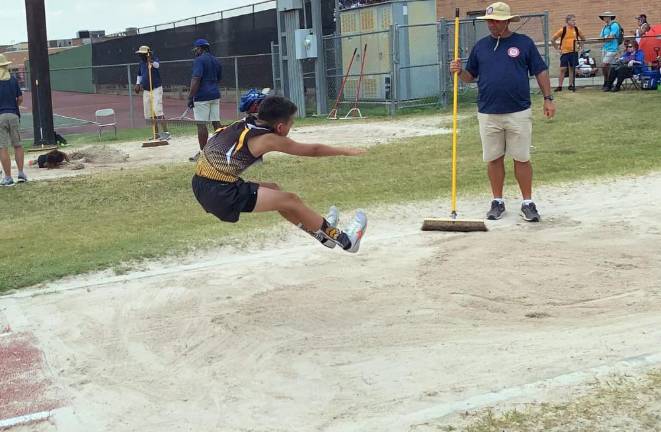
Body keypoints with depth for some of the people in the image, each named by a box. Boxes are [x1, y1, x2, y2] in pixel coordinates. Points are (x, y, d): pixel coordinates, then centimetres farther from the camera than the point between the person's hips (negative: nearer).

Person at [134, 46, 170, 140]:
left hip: (156, 89, -7)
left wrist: (151, 61, -53)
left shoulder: (155, 59, -10)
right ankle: (157, 133, 16)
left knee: (158, 111, -18)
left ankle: (166, 132, -15)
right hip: (146, 91, 7)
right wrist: (138, 84, 11)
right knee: (148, 114, 7)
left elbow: (157, 65, -34)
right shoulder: (142, 62, 10)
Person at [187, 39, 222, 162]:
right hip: (215, 95, 8)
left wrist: (190, 97, -18)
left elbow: (196, 79, -18)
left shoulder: (199, 60, -9)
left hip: (202, 96, -8)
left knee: (201, 124, -5)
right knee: (216, 122, 9)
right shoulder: (216, 61, 15)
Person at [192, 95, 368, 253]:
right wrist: (346, 151, 14)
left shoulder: (247, 122, 7)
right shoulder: (269, 139, -10)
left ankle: (323, 232, 34)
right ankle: (345, 240, 13)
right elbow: (313, 150, 2)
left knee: (273, 190, 23)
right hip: (222, 194, -8)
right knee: (291, 201, 1)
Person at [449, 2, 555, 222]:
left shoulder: (524, 43, 2)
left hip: (519, 113, -2)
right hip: (488, 114, 3)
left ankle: (528, 203, 9)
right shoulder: (480, 46, 10)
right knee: (493, 159, 8)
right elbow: (470, 76, 15)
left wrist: (548, 98, -2)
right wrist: (459, 71, -7)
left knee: (522, 159, 1)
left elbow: (541, 72, 4)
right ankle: (497, 202, 19)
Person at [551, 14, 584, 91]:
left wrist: (579, 45, 9)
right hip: (565, 52, -3)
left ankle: (570, 85, 13)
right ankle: (559, 86, -1)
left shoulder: (576, 29, 2)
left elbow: (583, 39, 19)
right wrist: (557, 47, -2)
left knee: (572, 69, 6)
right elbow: (552, 39, -3)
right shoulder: (563, 30, -8)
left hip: (574, 52, 3)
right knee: (563, 69, -5)